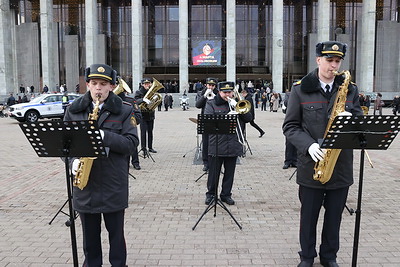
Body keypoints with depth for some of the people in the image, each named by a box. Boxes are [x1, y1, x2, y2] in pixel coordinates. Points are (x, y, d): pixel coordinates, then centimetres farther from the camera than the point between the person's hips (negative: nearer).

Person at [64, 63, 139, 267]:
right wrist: (73, 160, -10)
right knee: (89, 232, 16)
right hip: (84, 182, 3)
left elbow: (131, 143, -9)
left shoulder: (124, 110, -2)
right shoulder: (74, 110, 6)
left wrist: (104, 136, -23)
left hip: (114, 183, -2)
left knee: (116, 231, 11)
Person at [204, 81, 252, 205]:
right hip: (216, 145, -3)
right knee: (213, 171, 6)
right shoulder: (211, 104, 3)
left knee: (229, 172, 10)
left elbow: (248, 119, 4)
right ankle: (210, 194, 21)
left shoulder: (237, 104, 12)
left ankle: (226, 194, 24)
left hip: (233, 145, 3)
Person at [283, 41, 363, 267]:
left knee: (334, 216, 15)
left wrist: (350, 118, -15)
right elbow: (290, 126, -4)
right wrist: (308, 145, -20)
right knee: (309, 215, 12)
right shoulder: (300, 89, -2)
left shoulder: (350, 89, 5)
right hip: (311, 164, -2)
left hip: (341, 164, 2)